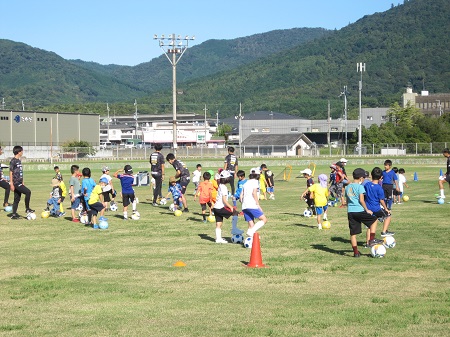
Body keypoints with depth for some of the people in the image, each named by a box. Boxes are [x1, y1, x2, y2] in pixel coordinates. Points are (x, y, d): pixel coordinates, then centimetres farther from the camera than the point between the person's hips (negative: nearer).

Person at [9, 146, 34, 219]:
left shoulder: (19, 160, 15)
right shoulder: (13, 161, -11)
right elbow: (11, 172, -13)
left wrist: (22, 182, 21)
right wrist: (11, 184, -15)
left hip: (19, 183, 9)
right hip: (16, 183, -9)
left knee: (17, 199, 9)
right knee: (28, 192, -17)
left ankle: (14, 214, 12)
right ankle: (27, 209, -8)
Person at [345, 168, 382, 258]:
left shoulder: (347, 187, 13)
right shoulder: (360, 187, -7)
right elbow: (361, 200, -13)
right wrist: (367, 210, -4)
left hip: (350, 212, 6)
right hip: (359, 211, -6)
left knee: (353, 233, 7)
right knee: (374, 220, 16)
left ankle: (355, 252, 9)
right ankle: (372, 240, 9)